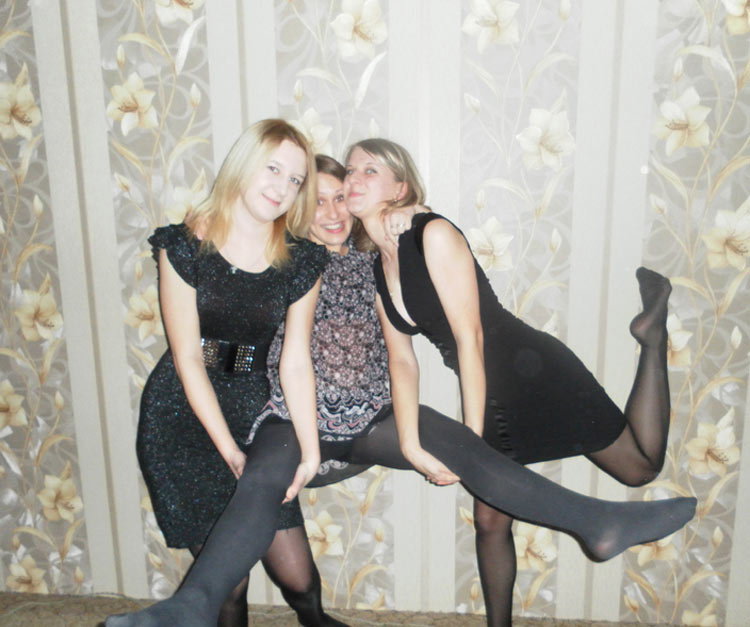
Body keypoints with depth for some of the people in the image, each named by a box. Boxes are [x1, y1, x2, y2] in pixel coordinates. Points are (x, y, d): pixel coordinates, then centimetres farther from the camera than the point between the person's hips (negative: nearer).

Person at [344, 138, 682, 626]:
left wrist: (473, 439, -19)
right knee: (490, 520, 11)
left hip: (537, 375, -6)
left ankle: (653, 337, 22)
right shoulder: (378, 269, 3)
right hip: (489, 393, 7)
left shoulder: (433, 233, -20)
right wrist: (411, 445, -9)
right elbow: (402, 359, 1)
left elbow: (470, 338, -22)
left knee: (642, 466, 9)